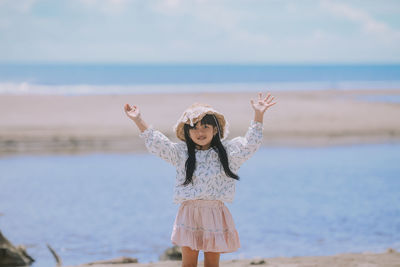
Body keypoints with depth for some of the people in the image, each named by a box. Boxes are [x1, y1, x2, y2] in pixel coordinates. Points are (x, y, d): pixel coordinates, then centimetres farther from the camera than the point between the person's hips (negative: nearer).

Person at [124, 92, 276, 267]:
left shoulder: (228, 151, 5)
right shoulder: (181, 153, 5)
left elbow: (250, 143, 0)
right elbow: (156, 144, 2)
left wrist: (258, 115, -8)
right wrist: (138, 120, -5)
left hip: (215, 212, 0)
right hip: (189, 212, 0)